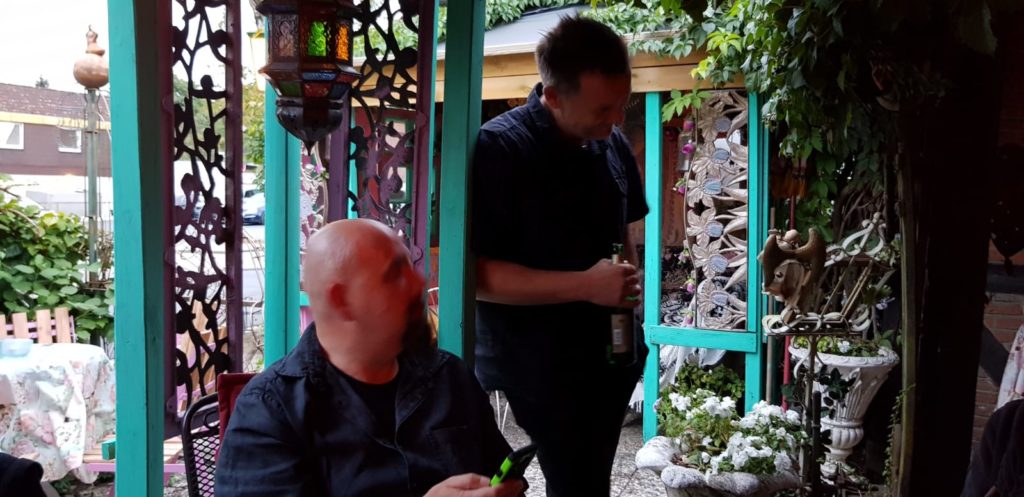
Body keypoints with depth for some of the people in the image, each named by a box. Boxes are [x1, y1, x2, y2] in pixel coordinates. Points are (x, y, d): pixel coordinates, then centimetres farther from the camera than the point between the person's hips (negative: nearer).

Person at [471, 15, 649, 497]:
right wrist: (584, 285, -25)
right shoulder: (498, 149, -18)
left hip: (611, 352, 7)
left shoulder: (613, 143, 3)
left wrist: (629, 290, 1)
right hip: (540, 364, -7)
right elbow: (475, 273, -20)